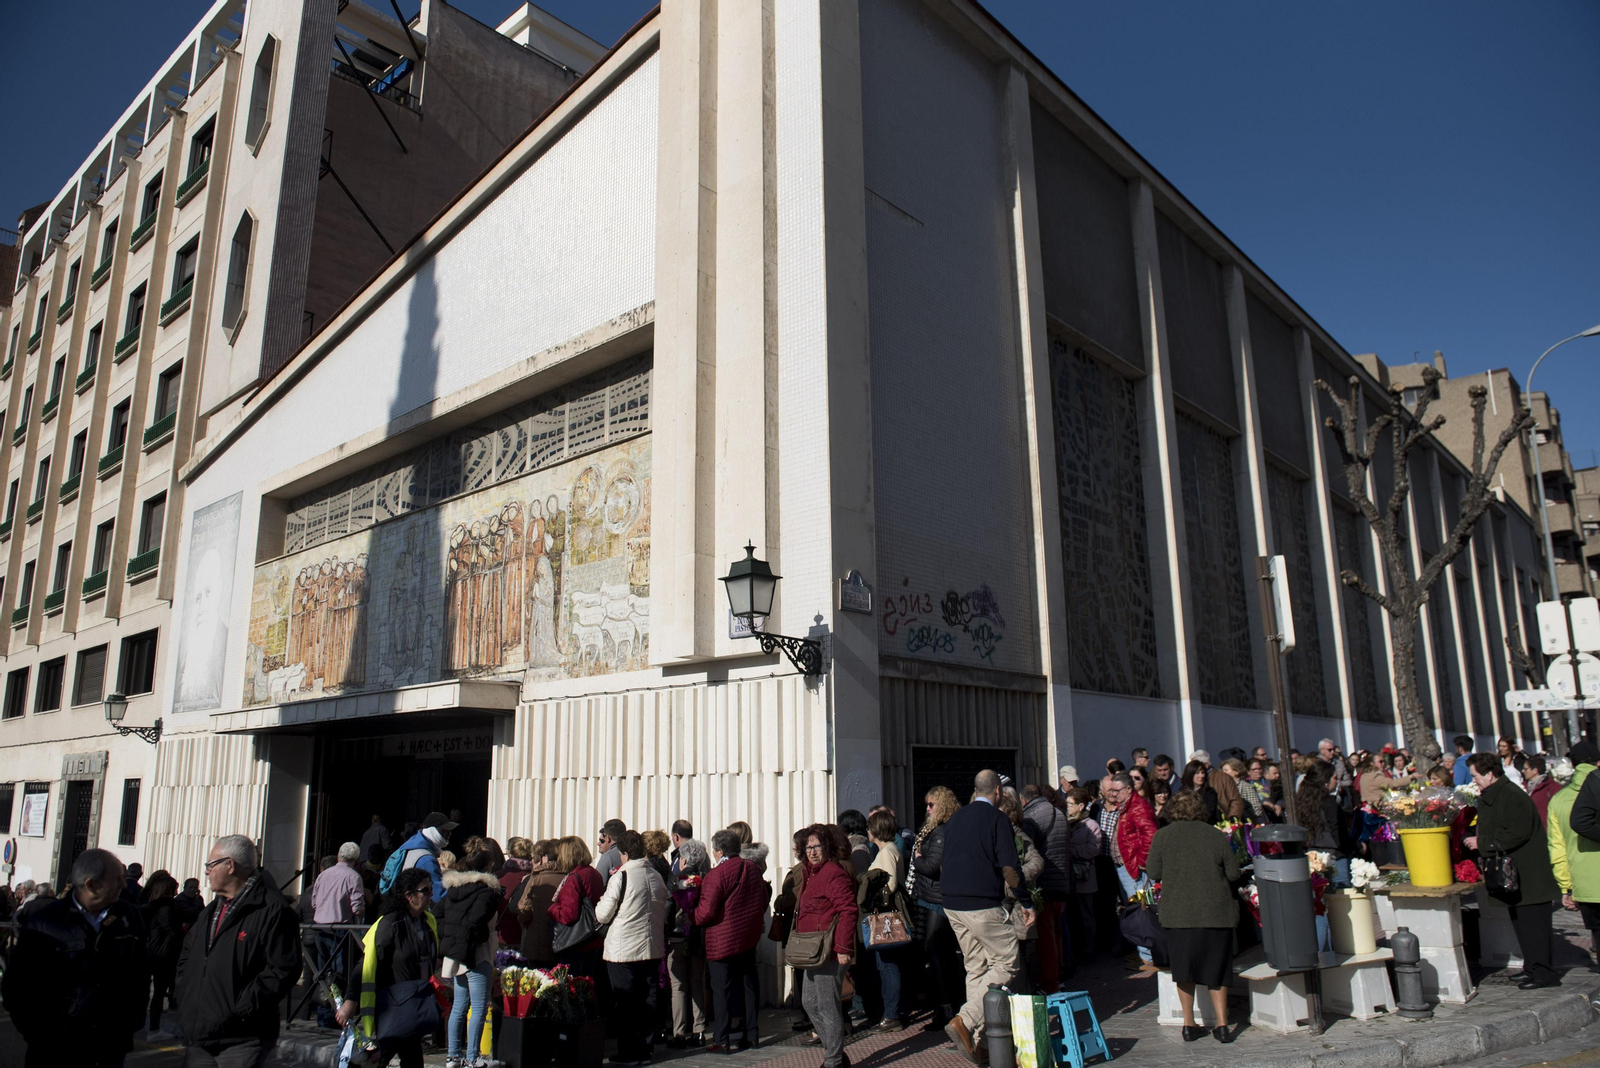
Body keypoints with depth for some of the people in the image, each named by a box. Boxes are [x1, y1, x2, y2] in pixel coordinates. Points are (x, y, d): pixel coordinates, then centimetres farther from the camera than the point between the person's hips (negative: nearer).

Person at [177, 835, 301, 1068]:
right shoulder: (210, 912, 18)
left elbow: (283, 969, -19)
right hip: (199, 1036, 8)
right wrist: (185, 1003, 12)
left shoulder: (273, 910, -14)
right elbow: (186, 960, 27)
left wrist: (240, 1009, -19)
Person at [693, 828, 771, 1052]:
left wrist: (693, 918, 1)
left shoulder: (716, 875, -17)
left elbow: (706, 912, -18)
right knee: (749, 985, 14)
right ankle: (751, 1035, 21)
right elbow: (764, 898, 14)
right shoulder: (753, 868, 5)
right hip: (750, 937, 7)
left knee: (721, 989, 2)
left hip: (723, 940, -7)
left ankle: (722, 1040, 5)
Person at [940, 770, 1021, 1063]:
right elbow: (1009, 868, -13)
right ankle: (965, 1020, -10)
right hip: (983, 905, -7)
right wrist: (1022, 895, 4)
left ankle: (976, 1038, 16)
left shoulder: (956, 819, 13)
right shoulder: (997, 819, -8)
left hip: (952, 904, 7)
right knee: (1006, 964, 3)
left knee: (976, 967, 16)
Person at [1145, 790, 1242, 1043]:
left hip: (1178, 913, 0)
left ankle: (1189, 1024, 16)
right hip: (1216, 913, 0)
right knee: (1217, 968, 13)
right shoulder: (1217, 836, -3)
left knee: (1184, 969, 12)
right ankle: (1222, 1024, 13)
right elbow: (1233, 873, 1)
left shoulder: (1162, 836, -4)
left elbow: (1153, 873, 0)